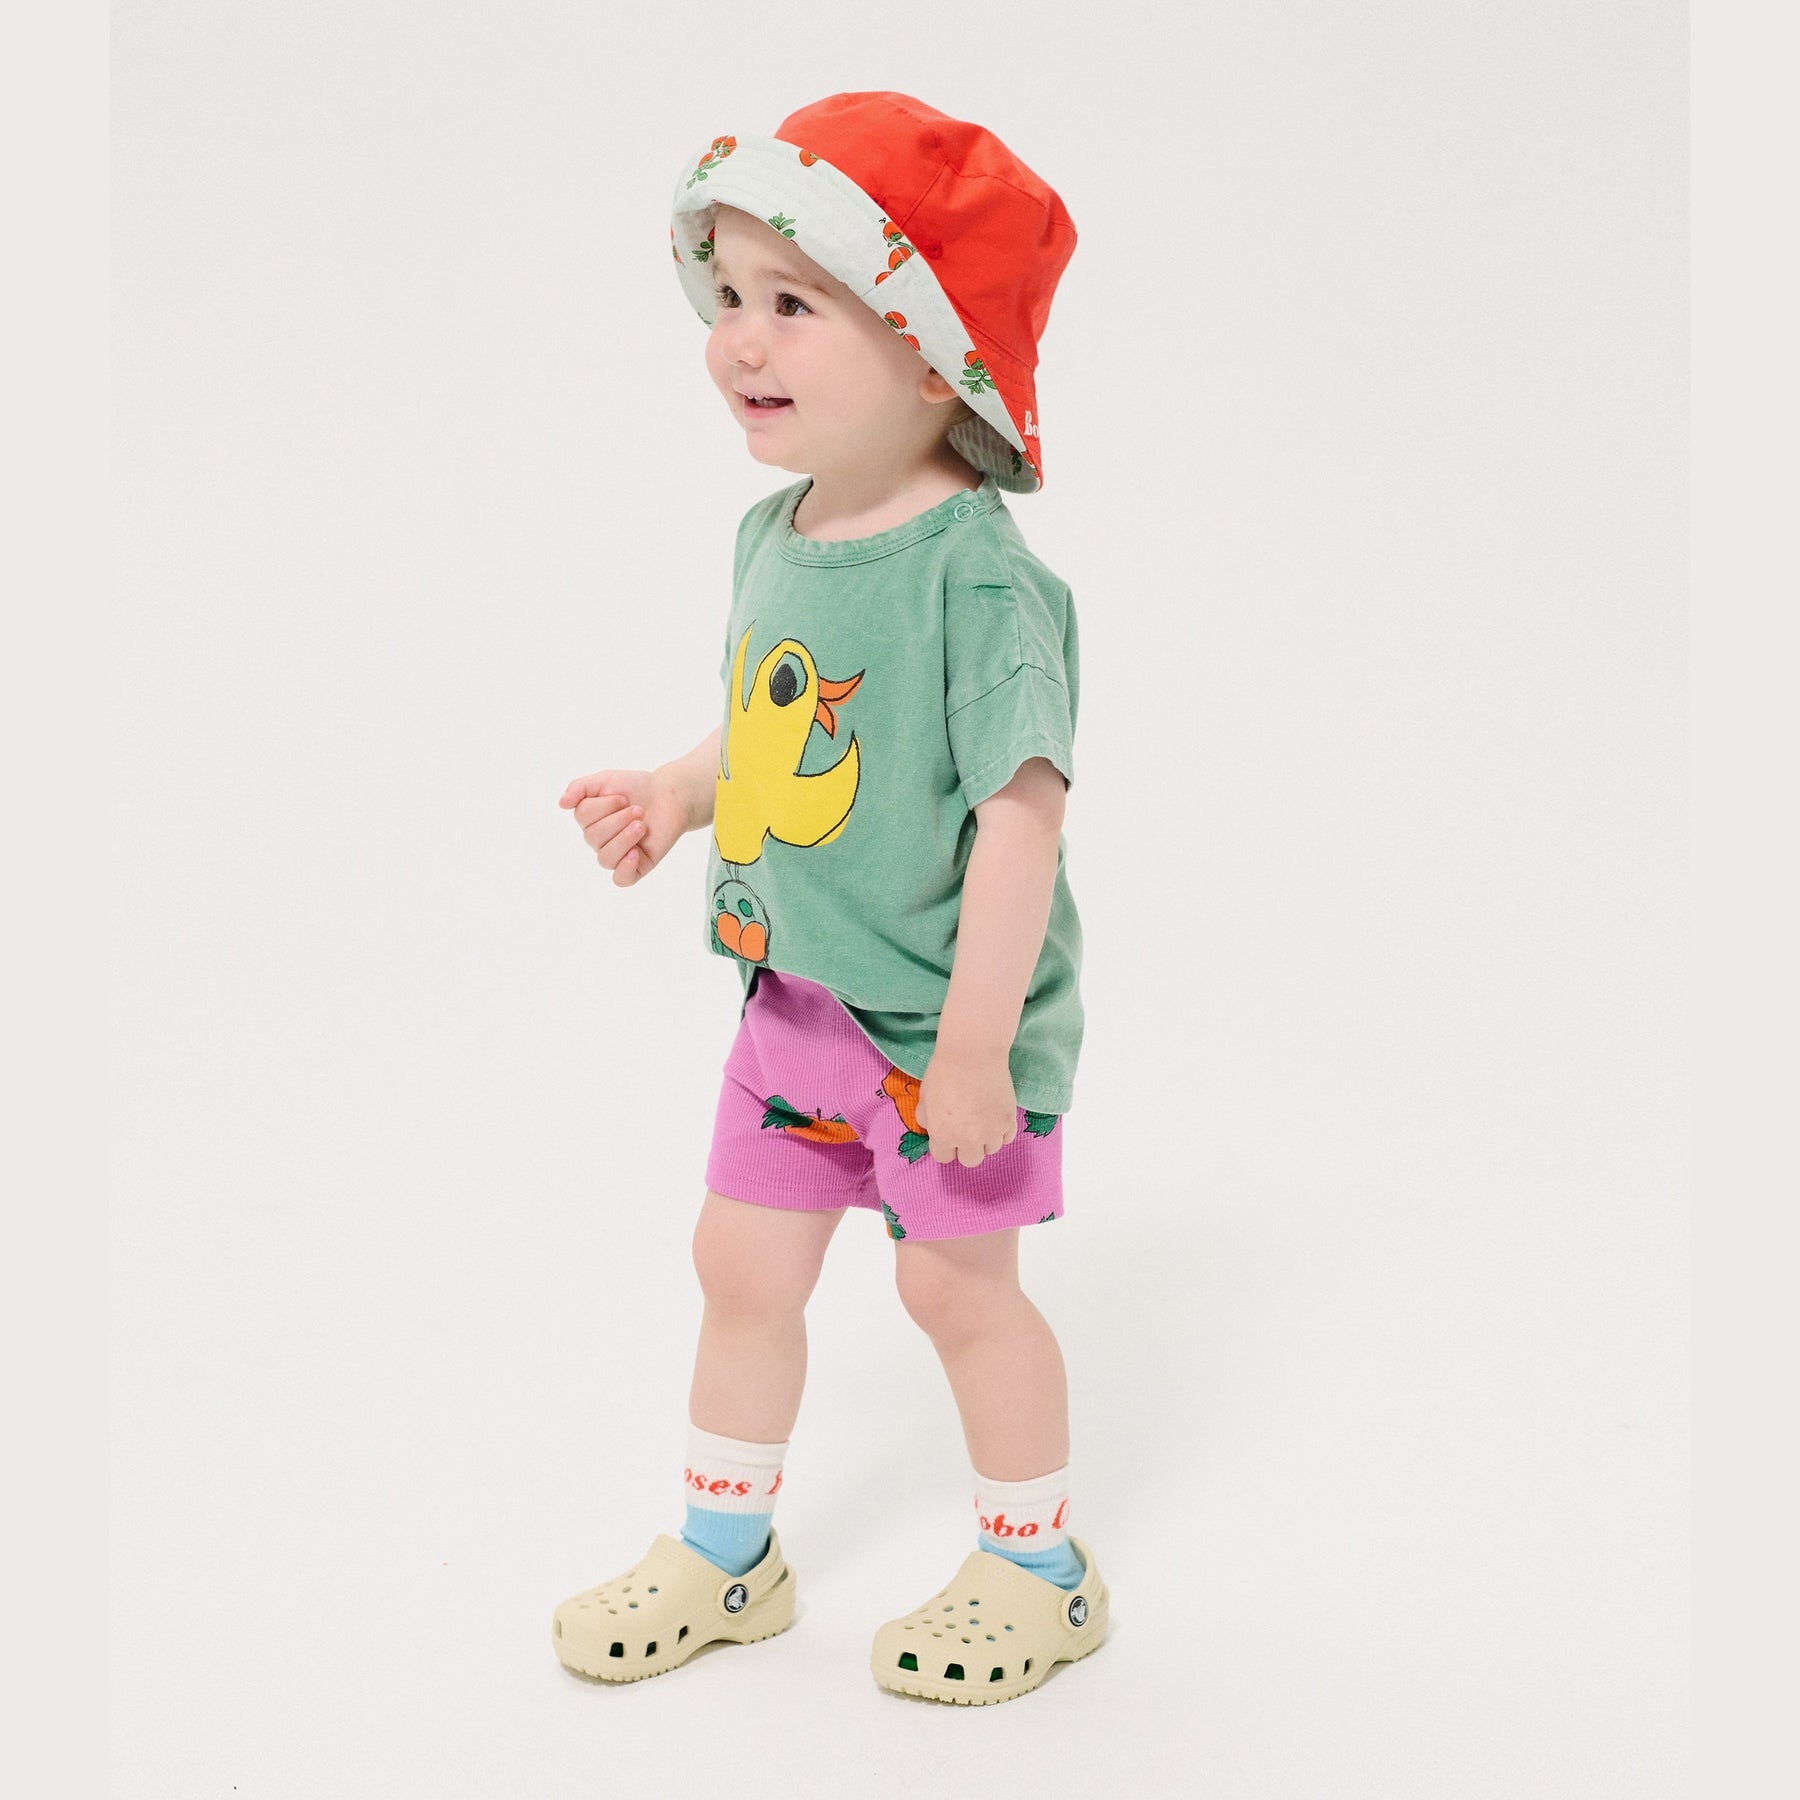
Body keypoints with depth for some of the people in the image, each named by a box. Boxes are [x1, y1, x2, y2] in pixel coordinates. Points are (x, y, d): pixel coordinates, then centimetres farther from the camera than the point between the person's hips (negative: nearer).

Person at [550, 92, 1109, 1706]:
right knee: (742, 1259, 15)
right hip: (796, 1003, 8)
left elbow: (1022, 811, -26)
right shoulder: (776, 535, 2)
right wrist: (676, 795, -1)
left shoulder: (977, 575, -24)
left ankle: (1040, 1570, 31)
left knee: (958, 1282, 7)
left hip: (947, 1020, -8)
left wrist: (975, 1041, -26)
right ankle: (724, 1552, 36)